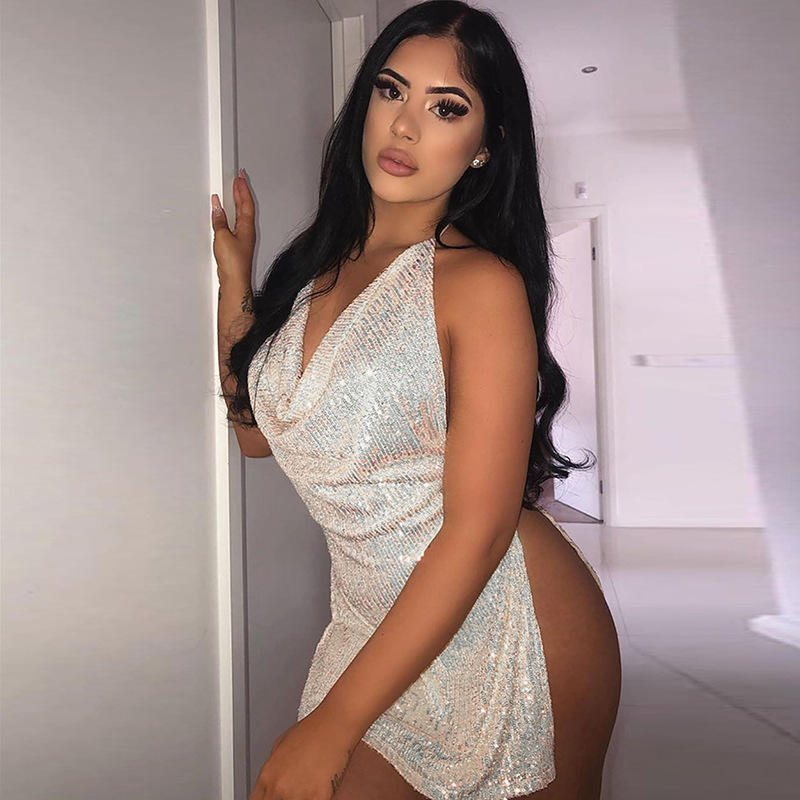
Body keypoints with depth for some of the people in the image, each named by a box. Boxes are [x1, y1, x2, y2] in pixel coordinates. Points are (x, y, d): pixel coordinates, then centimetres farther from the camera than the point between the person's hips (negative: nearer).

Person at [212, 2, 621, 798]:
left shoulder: (481, 284, -17)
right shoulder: (320, 263, 3)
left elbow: (479, 528, -21)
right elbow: (257, 432, 15)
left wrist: (333, 725, -20)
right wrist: (235, 282, 7)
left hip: (522, 638, -5)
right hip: (376, 632, 5)